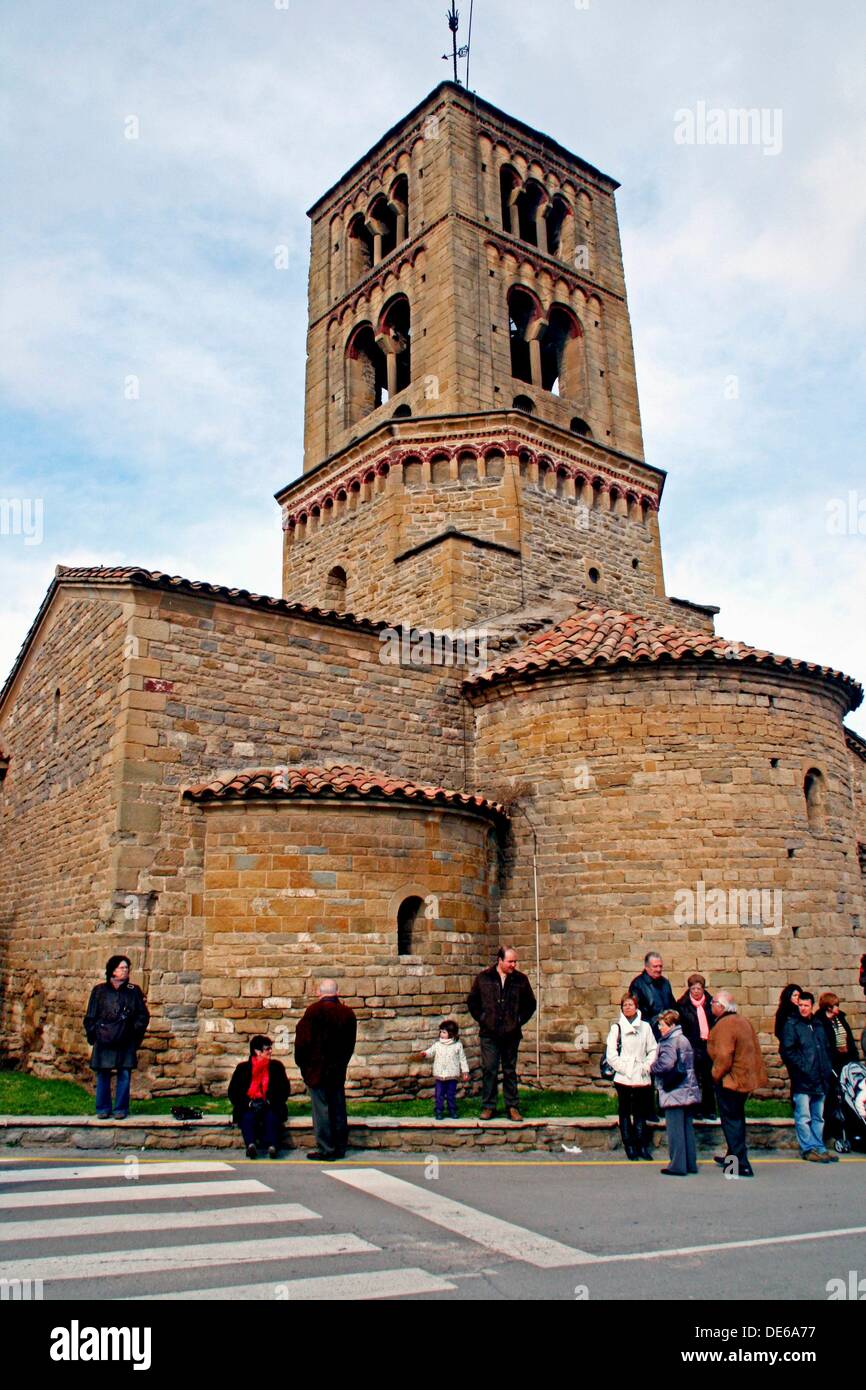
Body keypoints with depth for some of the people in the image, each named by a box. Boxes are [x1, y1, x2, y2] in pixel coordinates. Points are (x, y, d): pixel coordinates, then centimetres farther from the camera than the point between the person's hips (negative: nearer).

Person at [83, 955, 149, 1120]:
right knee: (103, 1074, 2)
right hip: (104, 1041, 0)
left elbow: (143, 1015, 10)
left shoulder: (134, 991, 7)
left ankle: (121, 1109, 11)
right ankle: (103, 1109, 15)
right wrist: (93, 1036, 1)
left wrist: (135, 1032, 1)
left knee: (124, 1074, 0)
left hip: (126, 1042, 0)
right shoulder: (99, 991, 6)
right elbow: (90, 1017, 9)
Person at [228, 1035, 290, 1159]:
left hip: (270, 1107, 0)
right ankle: (251, 1145, -55)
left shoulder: (276, 1066, 12)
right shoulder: (243, 1068, 8)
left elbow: (285, 1090, 8)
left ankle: (272, 1146, -53)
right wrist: (250, 1103, -13)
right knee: (248, 1117, -33)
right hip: (248, 1107, 0)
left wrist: (268, 1102, -9)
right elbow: (232, 1092, 3)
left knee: (271, 1117, -33)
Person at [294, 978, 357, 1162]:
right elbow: (350, 1043, 10)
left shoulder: (314, 1011, -12)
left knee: (321, 1109, -1)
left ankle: (325, 1150, 0)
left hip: (317, 1069, -5)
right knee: (338, 1109, 12)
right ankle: (340, 1148, 18)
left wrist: (302, 1064, 3)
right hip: (338, 1071, 5)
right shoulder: (348, 1014, 4)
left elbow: (302, 1040, -10)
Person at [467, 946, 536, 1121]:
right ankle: (488, 1106, 9)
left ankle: (512, 1107, 16)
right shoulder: (483, 978, 0)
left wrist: (520, 1020, 5)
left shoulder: (521, 980, 2)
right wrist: (481, 1019, 3)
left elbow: (530, 1004, 14)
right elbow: (472, 1002, 10)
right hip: (489, 1034, -1)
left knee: (510, 1071, 9)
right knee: (489, 1069, 0)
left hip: (511, 1034, 1)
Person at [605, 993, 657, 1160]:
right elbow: (611, 1054, -1)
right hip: (623, 1077, -1)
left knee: (640, 1113, 5)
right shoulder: (616, 1027, 3)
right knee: (625, 1113, 3)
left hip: (642, 1078, 1)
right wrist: (625, 1069, -9)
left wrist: (646, 1066, -6)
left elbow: (653, 1049, 7)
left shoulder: (645, 1027, 8)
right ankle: (629, 1146, 10)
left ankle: (642, 1146, 10)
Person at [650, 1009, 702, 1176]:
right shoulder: (684, 1040, 14)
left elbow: (665, 1064, -26)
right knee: (687, 1127, 13)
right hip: (688, 1091, 9)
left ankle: (677, 1165, -1)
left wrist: (652, 1068, -7)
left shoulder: (670, 1042, -14)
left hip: (674, 1092, -9)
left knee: (675, 1129, -3)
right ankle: (690, 1163, 19)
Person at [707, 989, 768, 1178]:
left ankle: (741, 1166, 0)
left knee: (731, 1122, -1)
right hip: (746, 1077, 10)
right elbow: (753, 1049, 16)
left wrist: (716, 1075, -12)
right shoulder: (742, 1020, 9)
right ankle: (734, 1157, 35)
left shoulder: (724, 1025, -22)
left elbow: (723, 1056, -28)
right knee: (736, 1119, 21)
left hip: (731, 1080, -10)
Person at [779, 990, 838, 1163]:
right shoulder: (791, 1025, -4)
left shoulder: (818, 1025, 16)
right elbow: (787, 1051, -10)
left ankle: (819, 1148, 21)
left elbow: (826, 1050, 23)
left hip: (819, 1080, 6)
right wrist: (803, 1067, -16)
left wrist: (827, 1071, 13)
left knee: (818, 1118, 13)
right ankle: (809, 1148, 1)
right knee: (804, 1117, -5)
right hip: (802, 1080, -6)